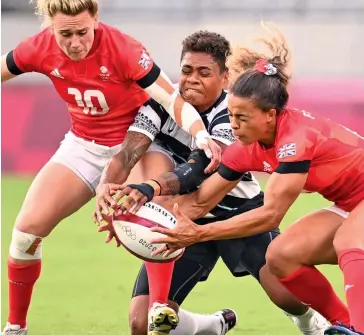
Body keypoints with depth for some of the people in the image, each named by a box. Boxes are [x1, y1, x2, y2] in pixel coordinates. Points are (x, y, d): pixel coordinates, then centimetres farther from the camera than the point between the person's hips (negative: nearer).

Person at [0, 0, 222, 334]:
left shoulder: (124, 50, -28)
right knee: (27, 228, -6)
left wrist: (201, 135, -49)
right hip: (83, 146, 4)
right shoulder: (40, 50, -15)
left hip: (135, 143, -4)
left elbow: (173, 99, -31)